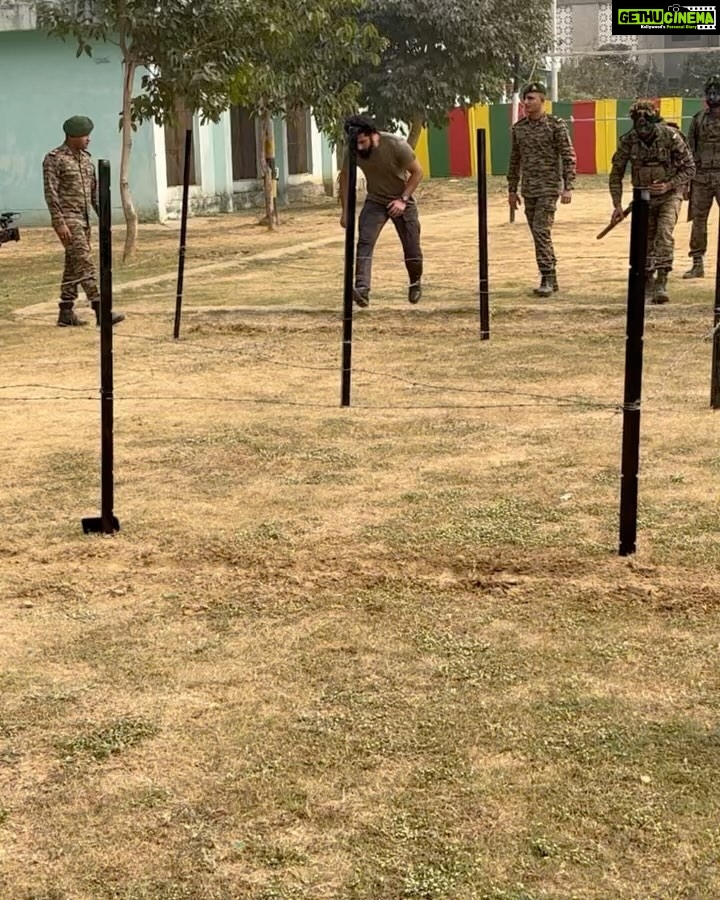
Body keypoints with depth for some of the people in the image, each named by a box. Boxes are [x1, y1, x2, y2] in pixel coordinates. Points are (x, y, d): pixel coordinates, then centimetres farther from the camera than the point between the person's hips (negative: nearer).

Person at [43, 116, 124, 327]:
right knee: (85, 264, -13)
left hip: (83, 219, 8)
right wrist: (60, 223, -20)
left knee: (73, 266, 9)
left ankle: (66, 312, 14)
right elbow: (51, 193, -14)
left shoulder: (86, 158, 13)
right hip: (67, 219, -8)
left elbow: (94, 190, 18)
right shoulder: (54, 159, -10)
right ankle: (100, 311, -18)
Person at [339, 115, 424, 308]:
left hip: (402, 201, -2)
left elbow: (417, 172, -15)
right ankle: (362, 290, -31)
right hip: (375, 201, 2)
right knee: (364, 243, -20)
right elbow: (345, 178, 0)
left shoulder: (397, 146, -27)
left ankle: (416, 283, 31)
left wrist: (403, 199, -22)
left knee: (412, 248, 3)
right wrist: (345, 211, -2)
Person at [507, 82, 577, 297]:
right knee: (539, 234, 9)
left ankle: (547, 278, -12)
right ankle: (551, 278, 18)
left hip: (549, 187, -6)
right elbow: (515, 160, 16)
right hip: (528, 190, 6)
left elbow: (569, 157, -8)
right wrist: (512, 189, 15)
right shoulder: (519, 127, 9)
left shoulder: (555, 125, -7)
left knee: (541, 231, -15)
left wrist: (568, 187, -15)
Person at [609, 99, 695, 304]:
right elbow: (616, 174, -1)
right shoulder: (627, 140, -12)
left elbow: (689, 168, -9)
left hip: (669, 194, -3)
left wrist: (668, 185, -21)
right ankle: (647, 284, 21)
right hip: (643, 196, 3)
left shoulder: (670, 137, -18)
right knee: (645, 240, 5)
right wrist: (617, 205, -8)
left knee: (664, 233, -21)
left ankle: (661, 283, -23)